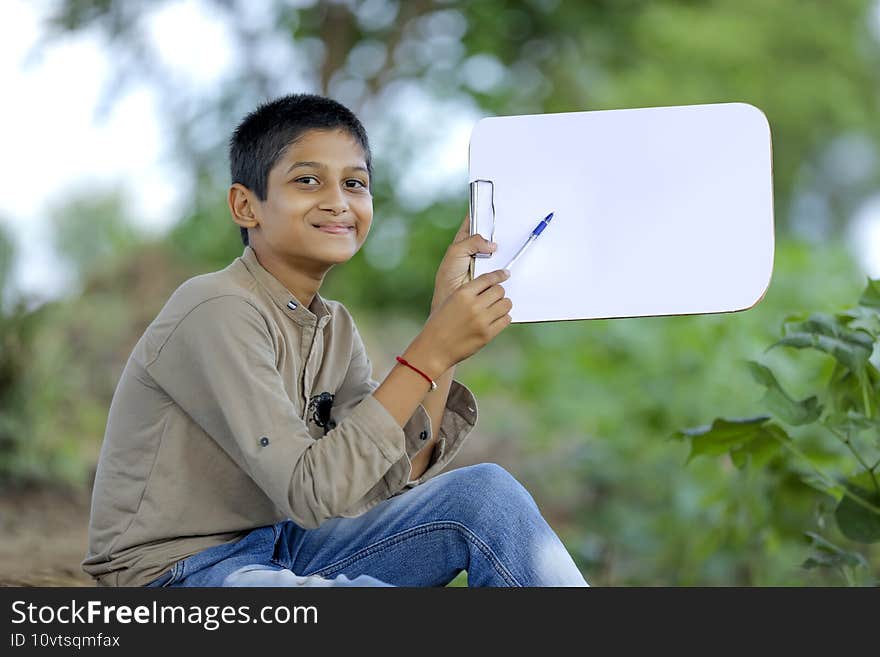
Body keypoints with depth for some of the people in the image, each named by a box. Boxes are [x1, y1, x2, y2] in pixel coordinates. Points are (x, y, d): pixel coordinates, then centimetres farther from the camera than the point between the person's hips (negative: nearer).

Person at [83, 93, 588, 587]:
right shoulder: (218, 313, -18)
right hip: (179, 574, -8)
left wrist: (446, 316, -6)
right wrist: (431, 355, -25)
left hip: (277, 550, 8)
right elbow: (309, 492, -24)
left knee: (488, 493, -6)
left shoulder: (334, 328, 8)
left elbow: (393, 482, -4)